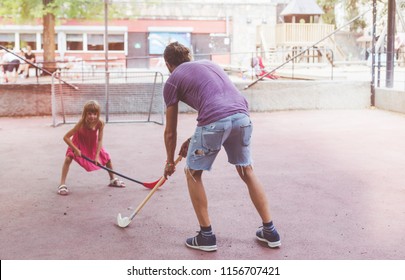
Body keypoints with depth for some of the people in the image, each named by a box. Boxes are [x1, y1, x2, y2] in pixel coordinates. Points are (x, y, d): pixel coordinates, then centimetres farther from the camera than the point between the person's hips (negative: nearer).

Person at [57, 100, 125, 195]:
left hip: (93, 144, 3)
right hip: (79, 143, -3)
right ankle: (62, 184, -16)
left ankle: (112, 180, 26)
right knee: (68, 158, -22)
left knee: (107, 158, 2)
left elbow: (100, 140, -23)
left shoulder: (100, 123, -32)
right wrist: (76, 149, -34)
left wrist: (97, 156, -27)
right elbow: (66, 137, -34)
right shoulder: (81, 123, -39)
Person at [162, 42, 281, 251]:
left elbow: (170, 132, 20)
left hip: (215, 121, -5)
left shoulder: (173, 80, 16)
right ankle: (270, 231, 27)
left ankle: (206, 235, 18)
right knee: (247, 172, 22)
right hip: (242, 115, 6)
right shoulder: (209, 65, 32)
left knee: (193, 173, 16)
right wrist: (194, 140, 41)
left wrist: (170, 162, 34)